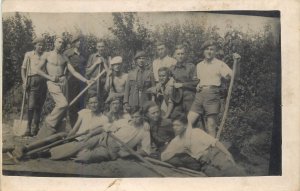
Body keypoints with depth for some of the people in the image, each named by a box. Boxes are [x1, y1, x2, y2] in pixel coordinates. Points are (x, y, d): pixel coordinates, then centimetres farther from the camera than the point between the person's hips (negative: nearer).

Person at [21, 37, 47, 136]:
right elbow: (23, 68, 7)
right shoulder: (29, 55, 10)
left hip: (43, 81, 3)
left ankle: (35, 128, 12)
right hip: (33, 80, -3)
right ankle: (28, 128, -9)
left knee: (39, 106, 4)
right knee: (31, 105, -13)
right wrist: (24, 81, -6)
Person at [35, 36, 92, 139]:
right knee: (63, 104, -24)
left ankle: (43, 133, 9)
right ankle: (50, 123, -4)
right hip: (53, 83, -4)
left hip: (63, 83, 5)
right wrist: (50, 77, -7)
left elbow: (73, 72, 11)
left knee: (59, 106, 0)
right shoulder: (47, 55, 5)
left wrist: (86, 80, 1)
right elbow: (38, 69, 4)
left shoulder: (64, 58, 14)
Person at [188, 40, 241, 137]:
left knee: (211, 126, -2)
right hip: (199, 94, 5)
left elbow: (233, 76, -10)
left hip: (212, 95, -4)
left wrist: (236, 62, -23)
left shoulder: (220, 64, 2)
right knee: (187, 123, -3)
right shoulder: (199, 65, 18)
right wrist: (197, 86, 7)